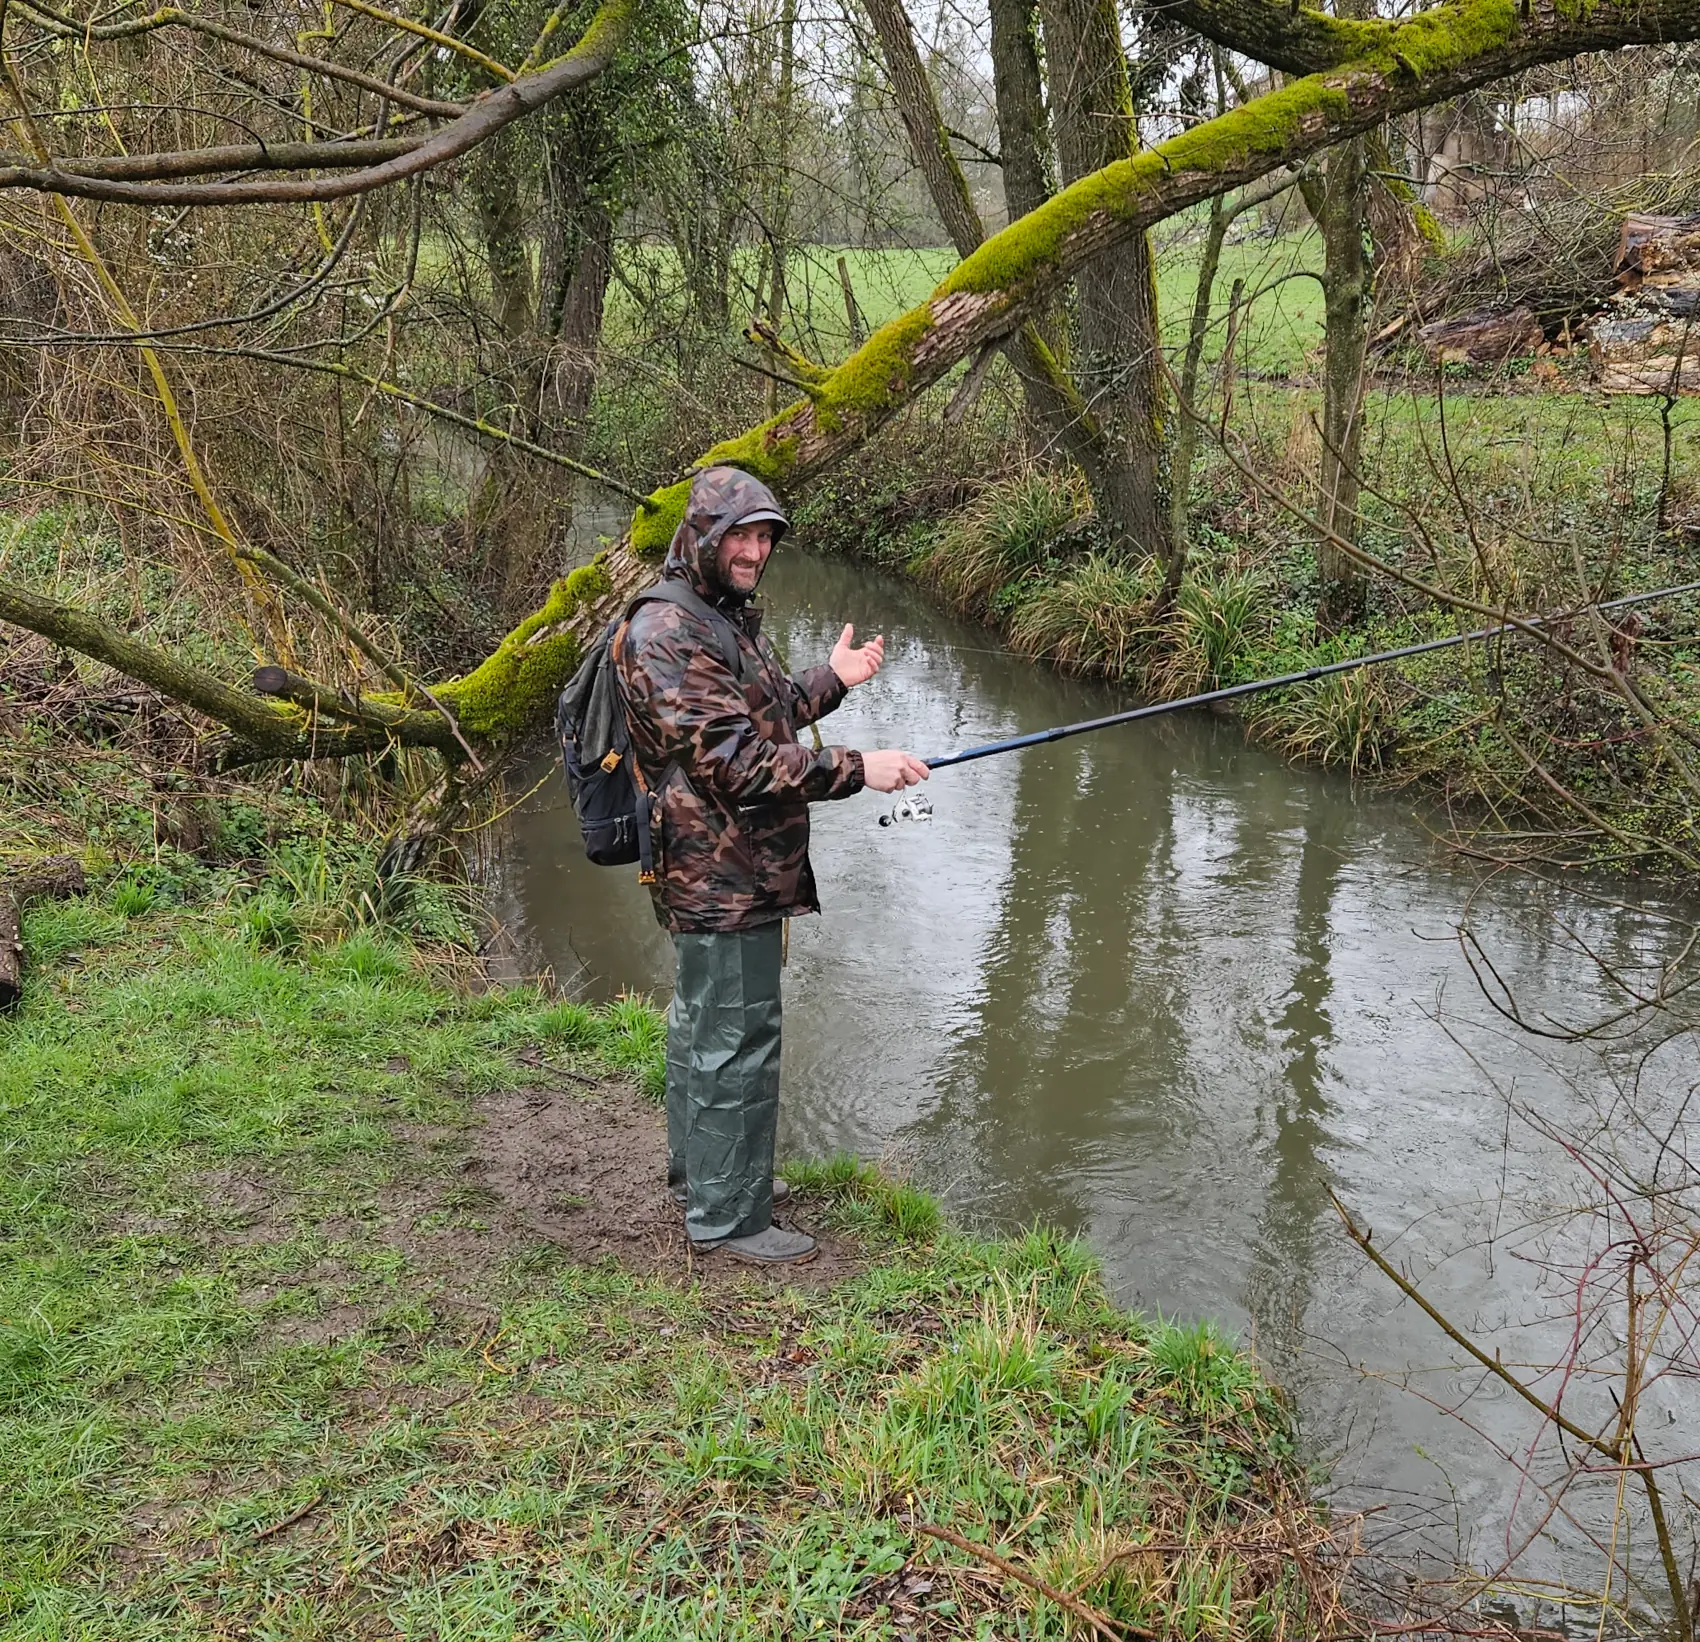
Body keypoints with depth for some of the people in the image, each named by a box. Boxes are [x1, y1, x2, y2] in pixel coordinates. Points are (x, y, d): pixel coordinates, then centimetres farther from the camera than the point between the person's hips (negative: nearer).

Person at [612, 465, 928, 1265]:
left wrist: (831, 679, 13)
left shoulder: (728, 617, 14)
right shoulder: (667, 635, -20)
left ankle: (698, 1166, 38)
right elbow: (734, 760, -28)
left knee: (701, 1015, 22)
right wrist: (856, 769, -31)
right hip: (719, 874, -11)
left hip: (729, 868, 11)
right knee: (737, 1035, -6)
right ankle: (728, 1216, 4)